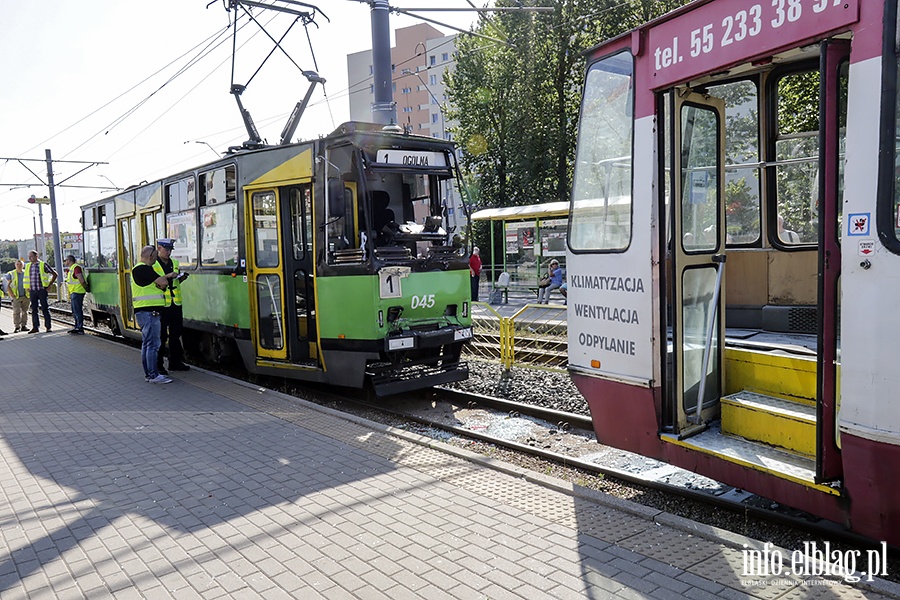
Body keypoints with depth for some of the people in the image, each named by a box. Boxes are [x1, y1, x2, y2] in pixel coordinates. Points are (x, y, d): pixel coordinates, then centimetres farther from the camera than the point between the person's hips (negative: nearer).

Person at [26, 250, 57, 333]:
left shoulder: (43, 265, -4)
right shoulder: (28, 266, 11)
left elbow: (54, 274, -1)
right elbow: (27, 277, 28)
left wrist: (49, 285, -3)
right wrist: (28, 287, 16)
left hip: (42, 290, -5)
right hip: (32, 291, 5)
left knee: (45, 308, -2)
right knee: (34, 309, 5)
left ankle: (48, 327, 2)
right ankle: (35, 327, 8)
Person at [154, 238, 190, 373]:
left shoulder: (175, 263, 15)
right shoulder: (153, 264, -5)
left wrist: (181, 278, 4)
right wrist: (167, 276, -25)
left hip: (176, 303, 6)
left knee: (176, 334, 12)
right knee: (161, 336, -1)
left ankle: (175, 362, 21)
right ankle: (158, 364, 7)